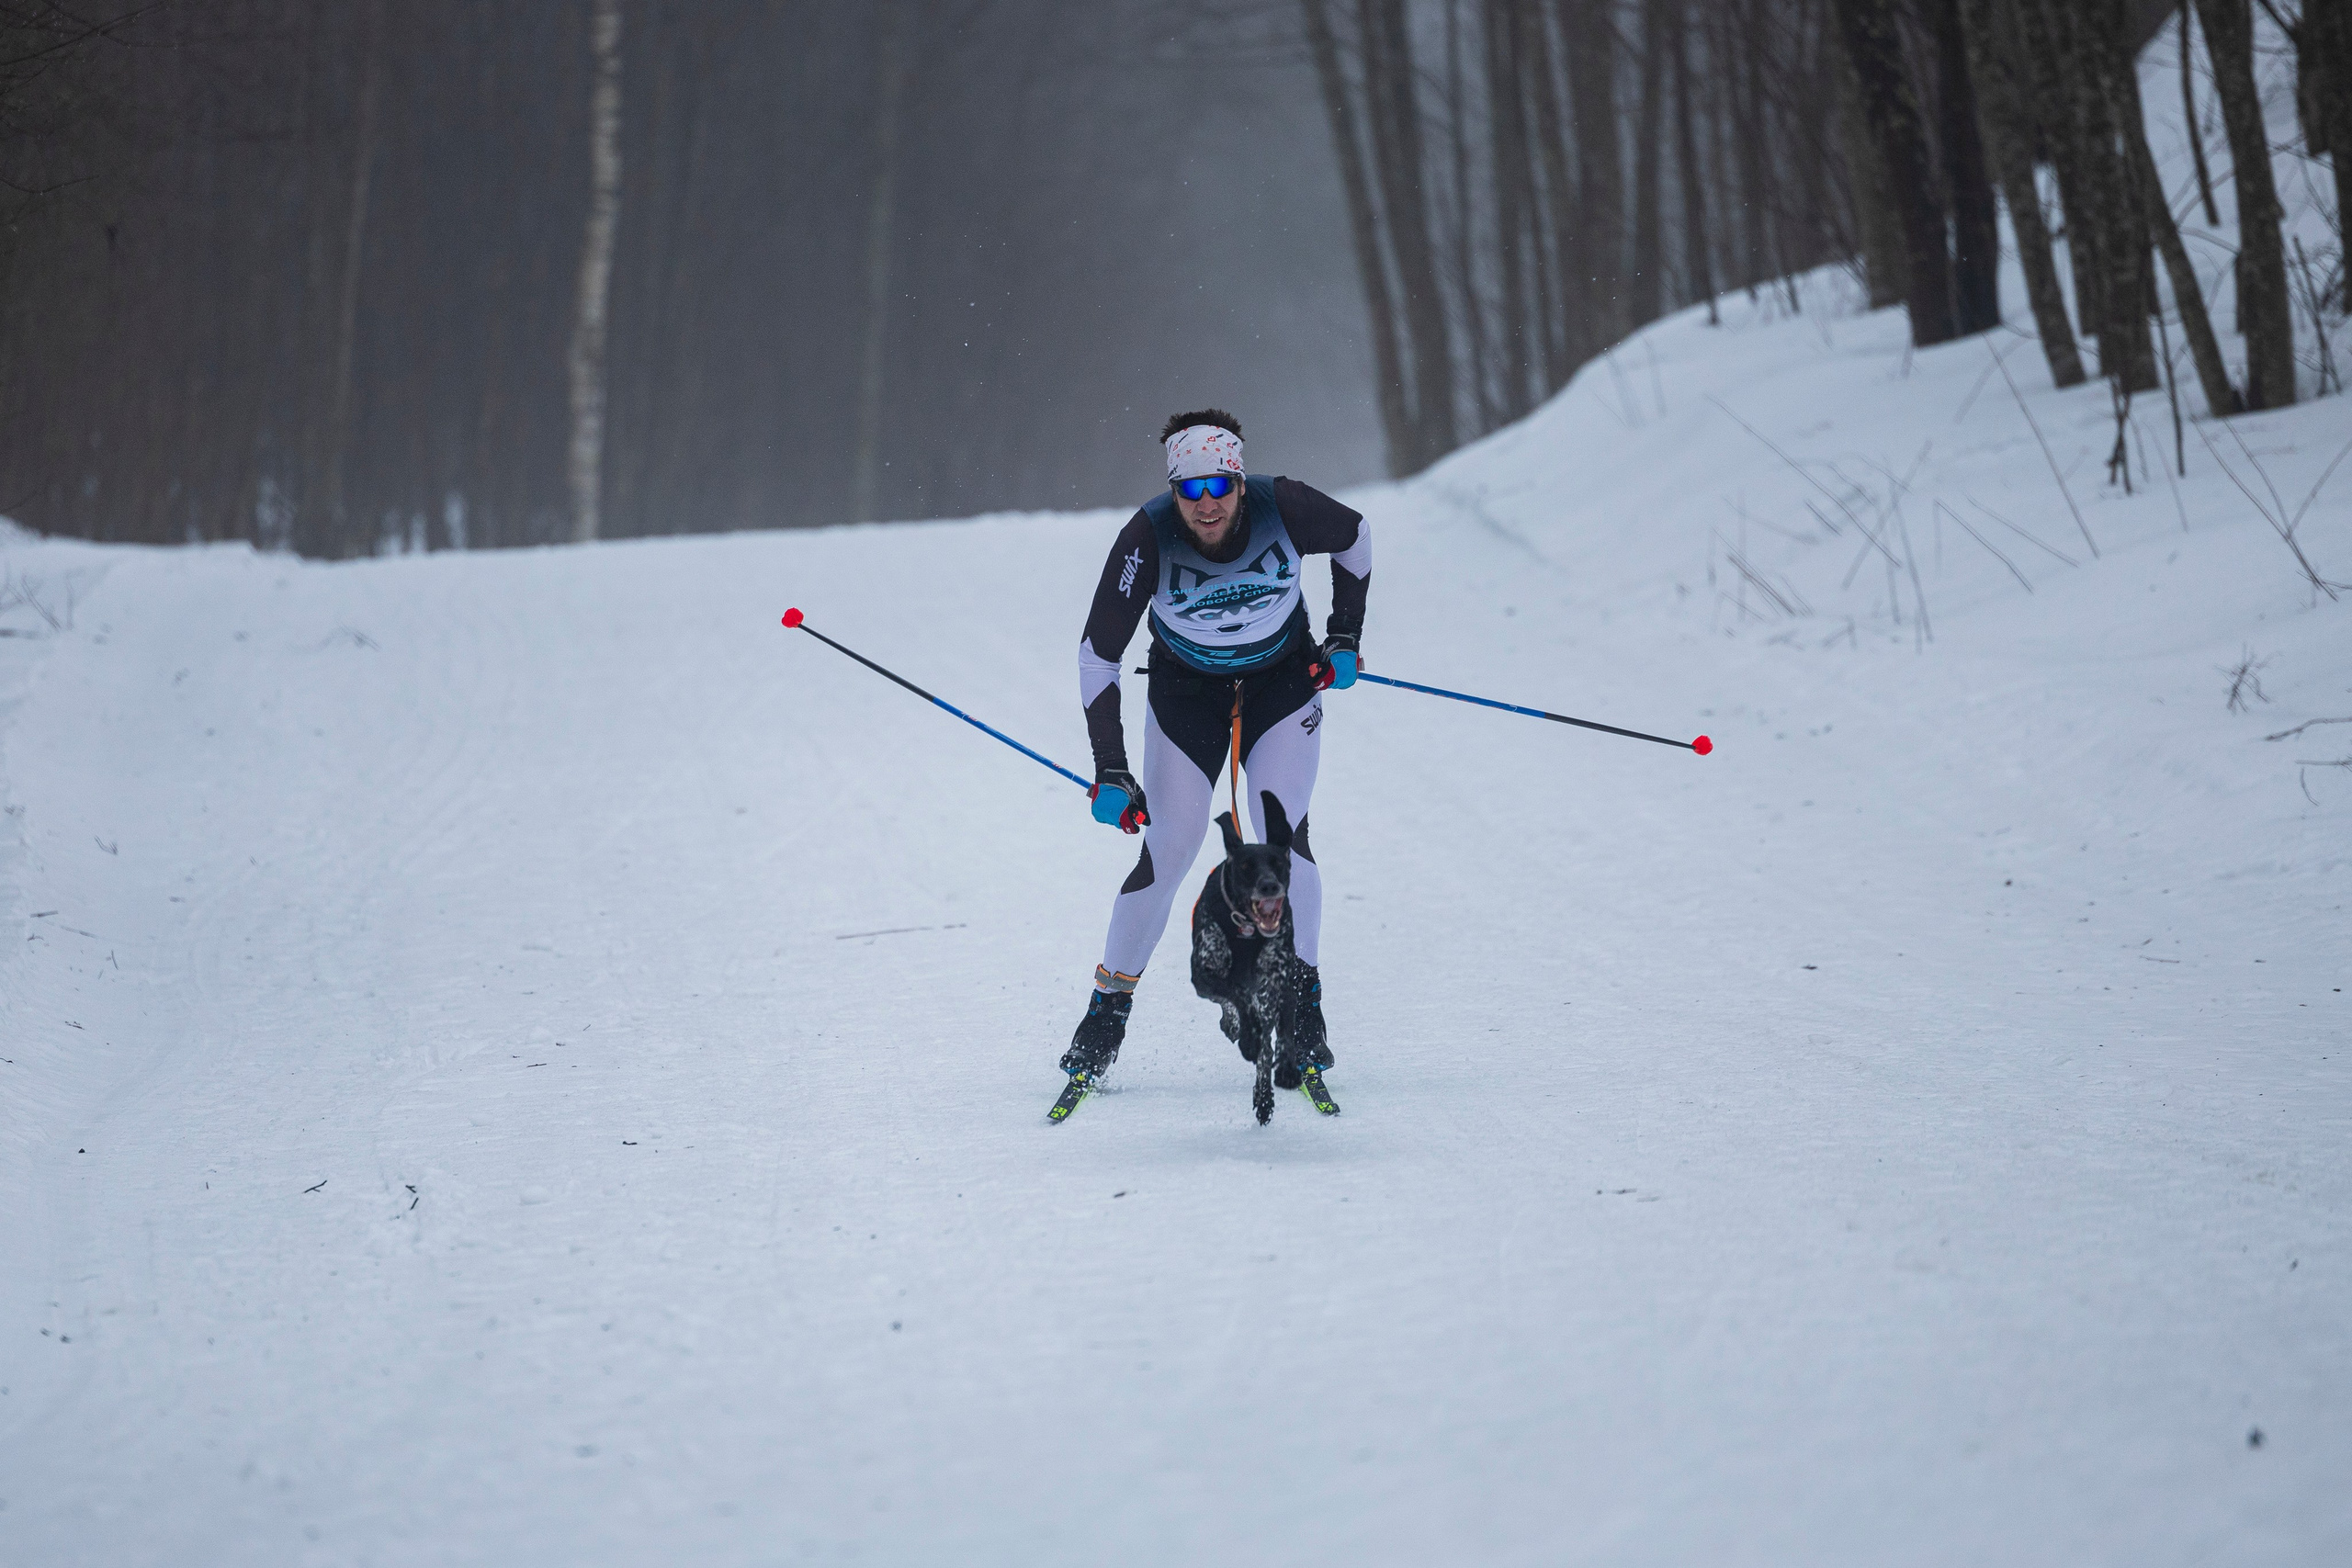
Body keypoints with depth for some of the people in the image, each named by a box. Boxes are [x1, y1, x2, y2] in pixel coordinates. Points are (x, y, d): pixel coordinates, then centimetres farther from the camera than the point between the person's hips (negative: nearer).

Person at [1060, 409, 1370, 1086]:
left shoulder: (1284, 509, -27)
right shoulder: (1147, 539, -29)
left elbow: (1355, 535, -3)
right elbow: (1097, 654, -23)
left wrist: (1346, 636, -1)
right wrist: (1110, 772, -28)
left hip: (1282, 681, 0)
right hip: (1185, 692, 0)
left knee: (1282, 838, -16)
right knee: (1167, 853, -7)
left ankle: (1302, 1008, -6)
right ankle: (1109, 1007, 10)